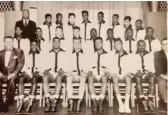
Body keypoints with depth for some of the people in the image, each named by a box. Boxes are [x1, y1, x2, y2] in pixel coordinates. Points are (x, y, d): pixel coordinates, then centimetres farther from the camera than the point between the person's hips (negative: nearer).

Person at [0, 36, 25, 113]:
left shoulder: (19, 52, 12)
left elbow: (20, 64, 0)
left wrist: (13, 74, -14)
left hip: (13, 75, -2)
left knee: (12, 80, -36)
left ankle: (7, 104, -30)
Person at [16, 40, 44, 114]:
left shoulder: (41, 55, 18)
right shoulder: (27, 56, 25)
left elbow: (43, 67, 6)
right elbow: (24, 66, 15)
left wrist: (38, 71, -13)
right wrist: (23, 71, -7)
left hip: (38, 75, -2)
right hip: (28, 74, 2)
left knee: (34, 79, -38)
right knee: (21, 78, -32)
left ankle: (30, 103, -45)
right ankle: (21, 103, -38)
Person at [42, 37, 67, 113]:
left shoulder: (64, 53, 15)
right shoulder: (49, 54, 21)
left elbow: (66, 65, 5)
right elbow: (46, 64, 13)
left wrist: (62, 69, -14)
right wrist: (46, 69, -7)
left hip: (61, 74, -2)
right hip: (51, 73, 2)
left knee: (59, 78, -38)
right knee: (45, 77, -33)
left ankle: (54, 102, -40)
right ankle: (48, 102, -36)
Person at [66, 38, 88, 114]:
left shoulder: (85, 55, 19)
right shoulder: (70, 55, 20)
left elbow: (87, 67, 9)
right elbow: (68, 66, 11)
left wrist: (84, 72, -11)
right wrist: (70, 71, -10)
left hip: (82, 75, -1)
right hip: (72, 74, 1)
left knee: (83, 79, -36)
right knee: (68, 78, -35)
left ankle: (79, 103, -42)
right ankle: (70, 102, -39)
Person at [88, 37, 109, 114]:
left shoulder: (107, 55, 16)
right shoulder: (92, 56, 21)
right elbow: (89, 67, 15)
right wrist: (90, 71, -5)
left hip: (103, 75, -1)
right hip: (94, 75, 1)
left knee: (105, 78, -37)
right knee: (90, 78, -35)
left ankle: (100, 103, -34)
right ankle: (94, 103, -33)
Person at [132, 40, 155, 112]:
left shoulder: (150, 56, 20)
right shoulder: (134, 57, 16)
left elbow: (152, 68, 11)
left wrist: (149, 72, -11)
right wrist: (136, 72, -14)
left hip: (148, 75, 1)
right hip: (138, 75, -1)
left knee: (152, 77, -35)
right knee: (138, 78, -37)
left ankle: (150, 100, -38)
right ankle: (143, 101, -41)